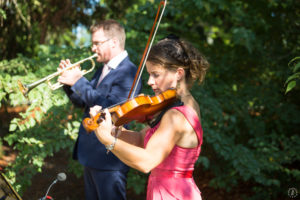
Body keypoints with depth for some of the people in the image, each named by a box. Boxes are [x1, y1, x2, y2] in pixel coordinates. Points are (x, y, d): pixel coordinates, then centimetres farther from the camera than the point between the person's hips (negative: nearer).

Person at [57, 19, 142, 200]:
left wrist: (79, 82, -23)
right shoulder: (102, 70, 13)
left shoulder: (128, 73, -17)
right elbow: (82, 102, 16)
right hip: (90, 153, 9)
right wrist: (70, 82, -2)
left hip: (108, 158, -9)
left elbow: (110, 108, -28)